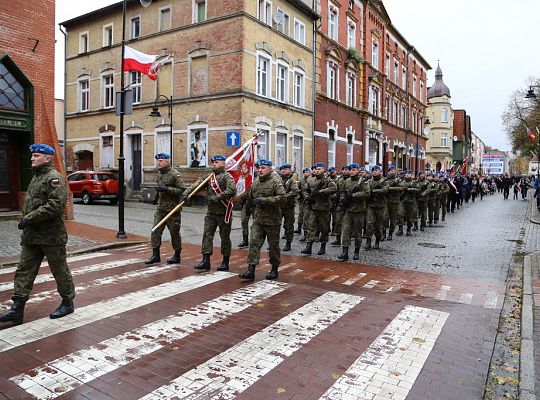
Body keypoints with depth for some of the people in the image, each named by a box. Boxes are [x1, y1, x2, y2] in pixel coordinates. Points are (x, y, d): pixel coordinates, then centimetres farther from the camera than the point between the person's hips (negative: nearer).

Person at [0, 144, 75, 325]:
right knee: (24, 270, 6)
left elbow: (56, 204, -26)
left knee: (60, 270, 5)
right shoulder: (36, 177, 17)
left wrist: (30, 218, -23)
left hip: (51, 236, -9)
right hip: (31, 236, 9)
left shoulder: (54, 178, -13)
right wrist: (26, 219, 12)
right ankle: (17, 309, 10)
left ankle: (68, 303, 21)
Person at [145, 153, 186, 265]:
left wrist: (167, 189, -24)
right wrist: (156, 198, 30)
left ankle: (177, 256, 17)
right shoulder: (159, 173, 11)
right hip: (160, 209, 7)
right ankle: (155, 255, 10)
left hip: (172, 210, -7)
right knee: (155, 231, 1)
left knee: (175, 233, 4)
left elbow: (182, 190, -19)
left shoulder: (175, 174, -12)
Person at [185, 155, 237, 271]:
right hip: (211, 212, 6)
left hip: (224, 212, -6)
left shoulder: (227, 176, -8)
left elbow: (231, 190, -23)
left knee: (225, 237, 4)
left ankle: (225, 262, 15)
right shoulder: (209, 177, 12)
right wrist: (186, 193, -11)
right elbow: (197, 184, 5)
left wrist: (216, 198, -22)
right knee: (207, 234, 2)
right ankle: (205, 261, 6)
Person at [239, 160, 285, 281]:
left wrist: (264, 200, -24)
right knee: (254, 243, -4)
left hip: (272, 220, -5)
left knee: (273, 245, 7)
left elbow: (282, 197, -23)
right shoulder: (255, 183, 10)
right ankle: (251, 270, -3)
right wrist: (254, 203, 11)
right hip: (257, 220, 5)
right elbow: (250, 198, 26)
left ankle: (274, 270, 23)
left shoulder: (276, 183, -9)